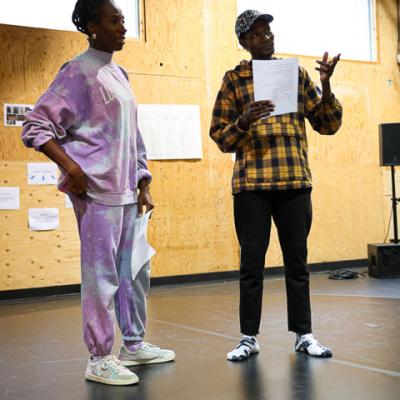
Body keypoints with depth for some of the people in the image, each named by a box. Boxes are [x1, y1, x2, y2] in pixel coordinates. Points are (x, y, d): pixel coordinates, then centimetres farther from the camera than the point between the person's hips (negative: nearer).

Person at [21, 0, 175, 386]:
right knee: (102, 275, -3)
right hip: (97, 191, -8)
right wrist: (71, 168, -20)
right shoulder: (78, 72, -8)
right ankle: (99, 359, 9)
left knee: (135, 270, 14)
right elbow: (34, 126, -11)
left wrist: (143, 185, 14)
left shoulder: (118, 74, 16)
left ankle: (134, 344, 28)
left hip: (126, 192, 8)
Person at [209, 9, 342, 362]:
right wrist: (244, 122, -15)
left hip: (295, 181, 2)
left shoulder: (297, 73, 12)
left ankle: (304, 334, 17)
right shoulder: (234, 79, 6)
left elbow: (329, 125, 9)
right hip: (251, 183, -1)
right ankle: (249, 338, 13)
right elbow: (220, 137, 4)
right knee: (251, 262, 3)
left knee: (297, 260, 7)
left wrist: (326, 86, -5)